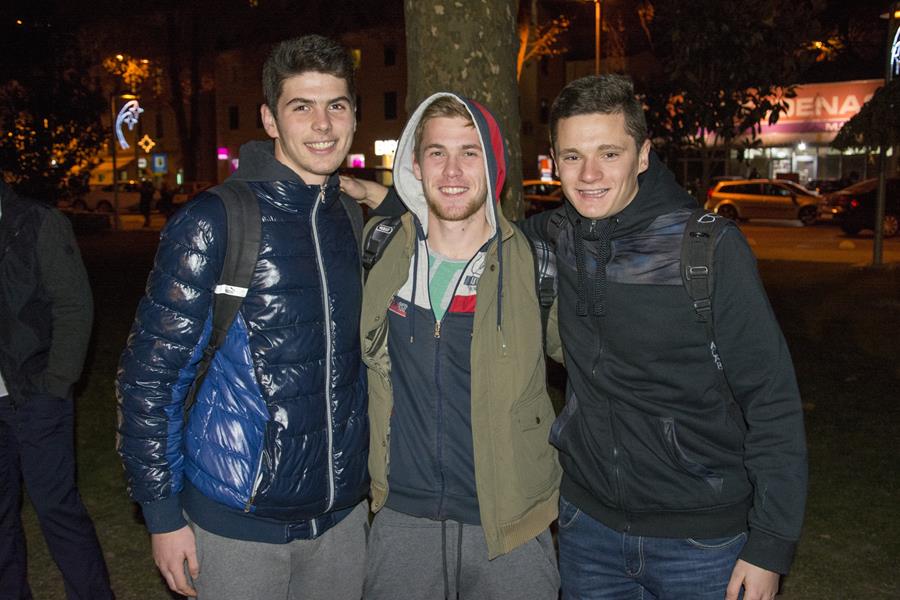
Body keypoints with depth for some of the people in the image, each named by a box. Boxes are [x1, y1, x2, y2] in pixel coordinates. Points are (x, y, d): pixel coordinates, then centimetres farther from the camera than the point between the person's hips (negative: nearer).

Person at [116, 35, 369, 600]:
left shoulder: (356, 220, 3)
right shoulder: (216, 222, -12)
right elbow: (147, 376, -9)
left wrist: (368, 477, 14)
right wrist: (162, 511, -9)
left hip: (343, 512, 5)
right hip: (239, 523, -4)